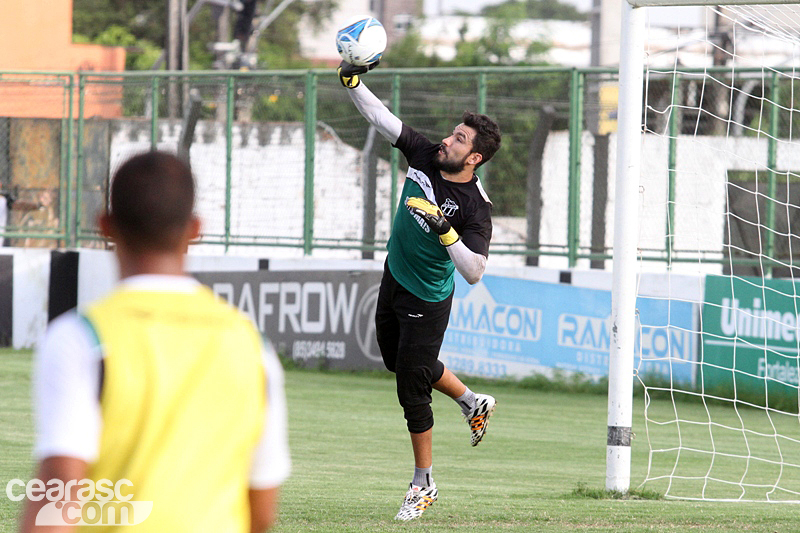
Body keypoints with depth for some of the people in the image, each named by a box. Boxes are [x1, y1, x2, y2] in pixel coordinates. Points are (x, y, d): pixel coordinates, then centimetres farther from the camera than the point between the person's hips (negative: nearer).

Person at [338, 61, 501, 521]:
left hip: (427, 301, -8)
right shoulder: (425, 156, -10)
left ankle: (424, 485, 13)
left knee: (412, 388, -2)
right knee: (399, 361, 26)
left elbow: (475, 272, -33)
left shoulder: (475, 208, -27)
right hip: (394, 279, 8)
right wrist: (353, 81, -17)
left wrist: (446, 232, -43)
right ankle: (474, 403, 48)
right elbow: (382, 118, -6)